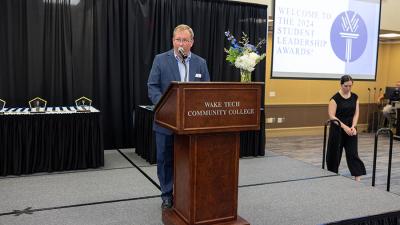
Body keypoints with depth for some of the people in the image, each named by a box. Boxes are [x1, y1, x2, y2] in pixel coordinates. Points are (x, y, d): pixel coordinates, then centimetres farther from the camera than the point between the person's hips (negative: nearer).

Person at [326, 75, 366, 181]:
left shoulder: (355, 97, 3)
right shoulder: (335, 98, -12)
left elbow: (356, 113, 2)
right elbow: (332, 116, -15)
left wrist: (353, 126, -13)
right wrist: (344, 127, -22)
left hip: (351, 129, 3)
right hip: (337, 129, -3)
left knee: (353, 152, 1)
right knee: (335, 152, 8)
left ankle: (358, 176, 1)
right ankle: (332, 175, 26)